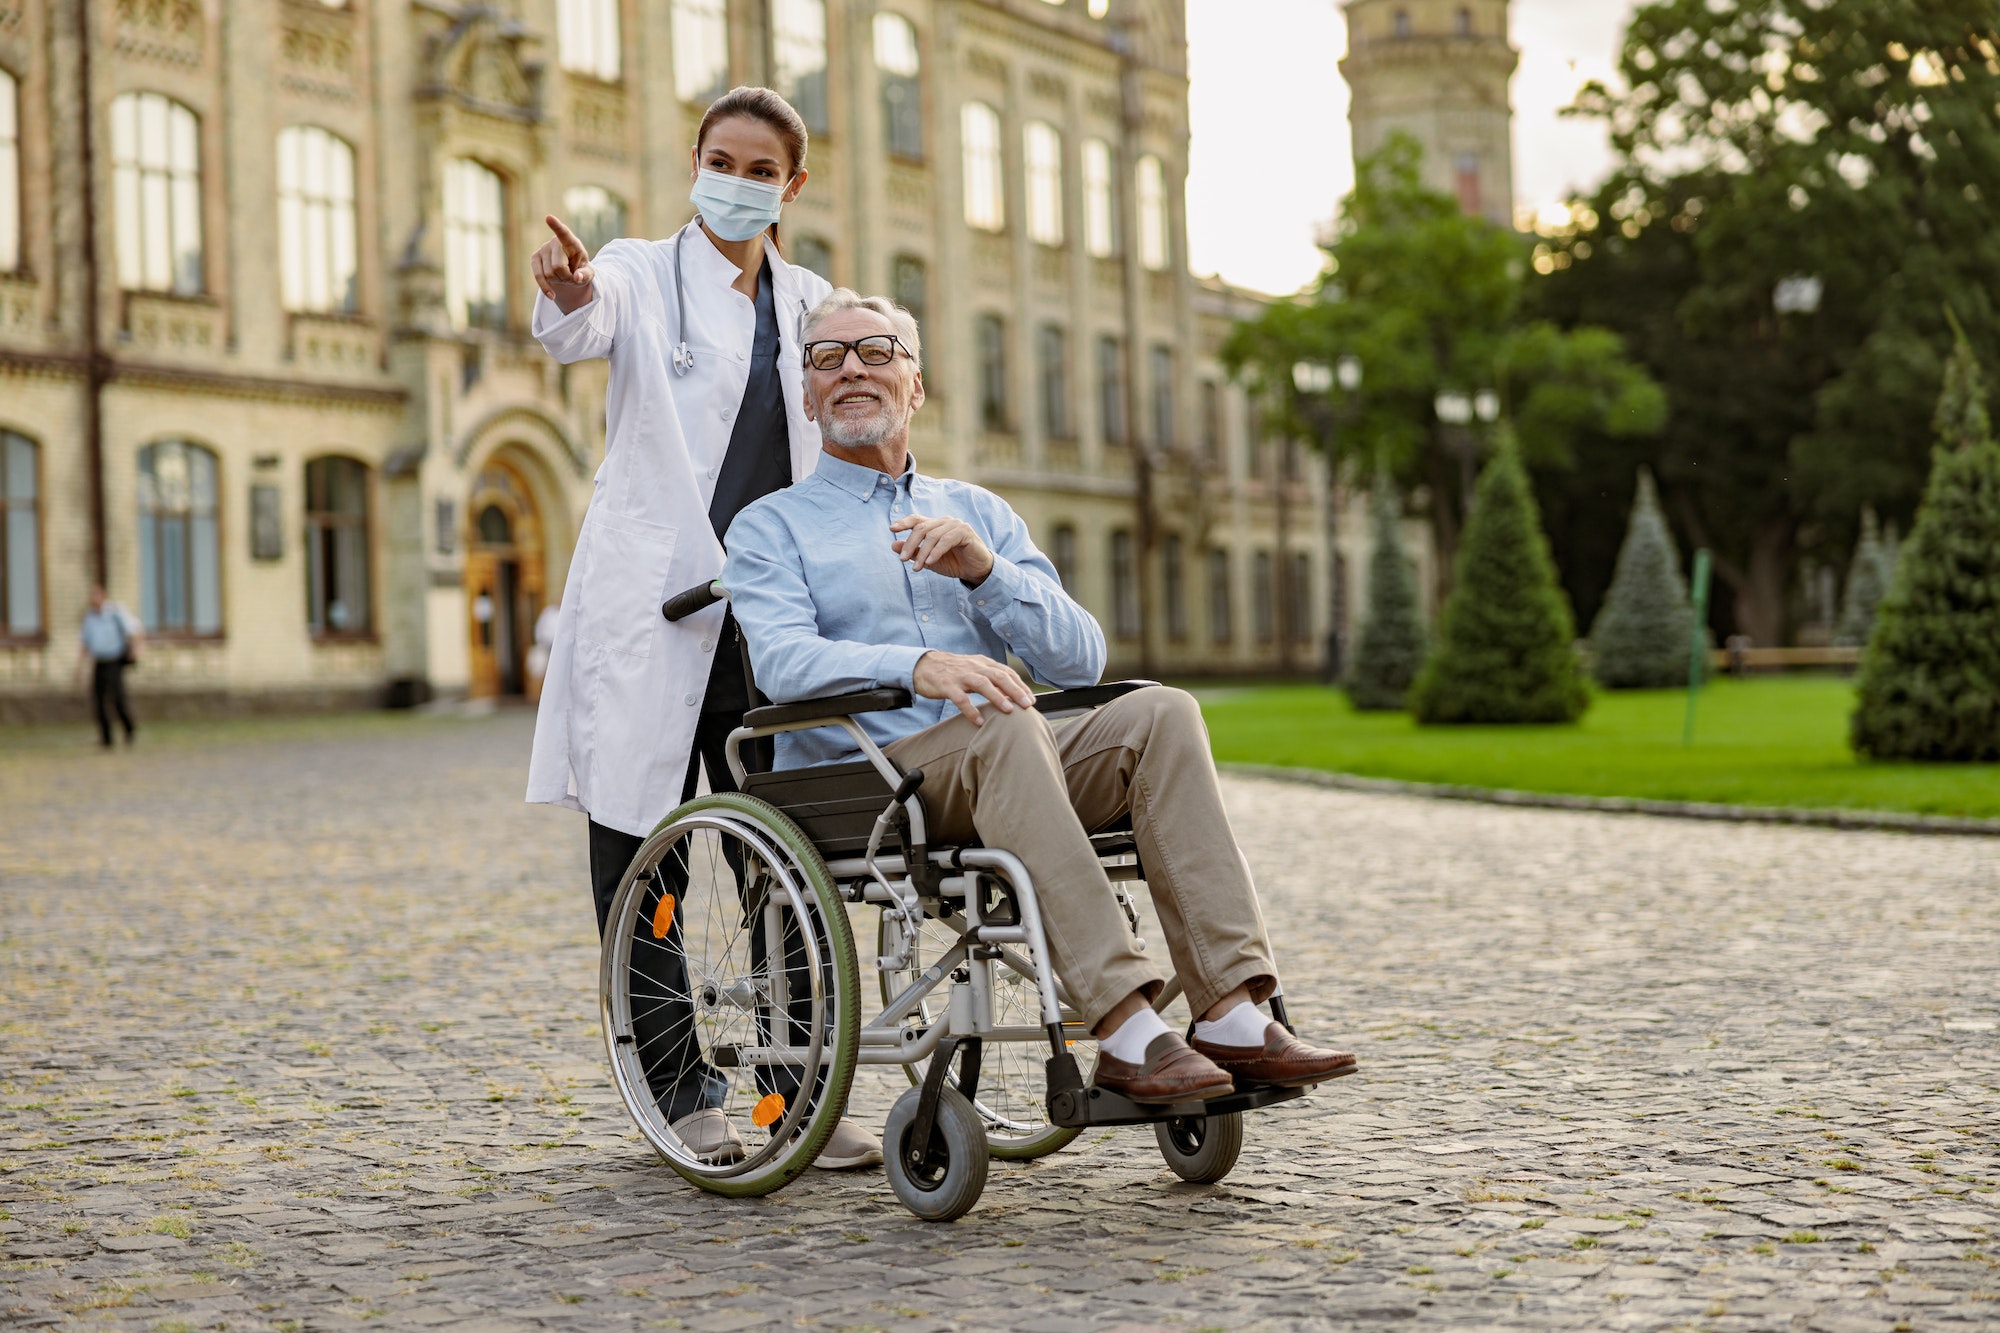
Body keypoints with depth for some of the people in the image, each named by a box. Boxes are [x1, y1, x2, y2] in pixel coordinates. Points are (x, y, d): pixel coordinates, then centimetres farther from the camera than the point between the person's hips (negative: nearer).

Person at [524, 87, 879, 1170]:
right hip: (649, 608, -3)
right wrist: (569, 296, -44)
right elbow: (579, 334, -20)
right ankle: (679, 1090, 11)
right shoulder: (642, 274, 2)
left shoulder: (809, 305, 15)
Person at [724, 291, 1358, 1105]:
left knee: (1161, 713, -22)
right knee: (1004, 726, -35)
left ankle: (1232, 1017, -33)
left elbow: (1081, 658, 12)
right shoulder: (771, 527, 13)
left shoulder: (977, 513, 24)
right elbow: (784, 660, -9)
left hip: (1001, 777, 4)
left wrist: (983, 569, -6)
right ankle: (1126, 1033, -44)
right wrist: (915, 664, -28)